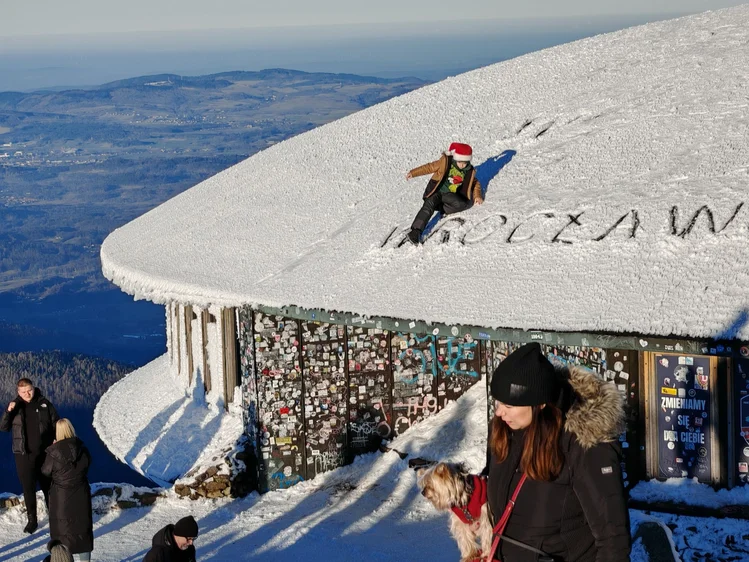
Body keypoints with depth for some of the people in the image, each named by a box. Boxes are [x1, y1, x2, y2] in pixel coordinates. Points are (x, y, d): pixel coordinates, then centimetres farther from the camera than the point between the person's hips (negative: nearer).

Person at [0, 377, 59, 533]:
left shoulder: (44, 404, -3)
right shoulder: (15, 406, -1)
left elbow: (56, 424, 5)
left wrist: (56, 439, -10)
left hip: (45, 453, 0)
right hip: (24, 455, 0)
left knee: (49, 486, 11)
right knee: (28, 488, 5)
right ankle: (32, 520, 16)